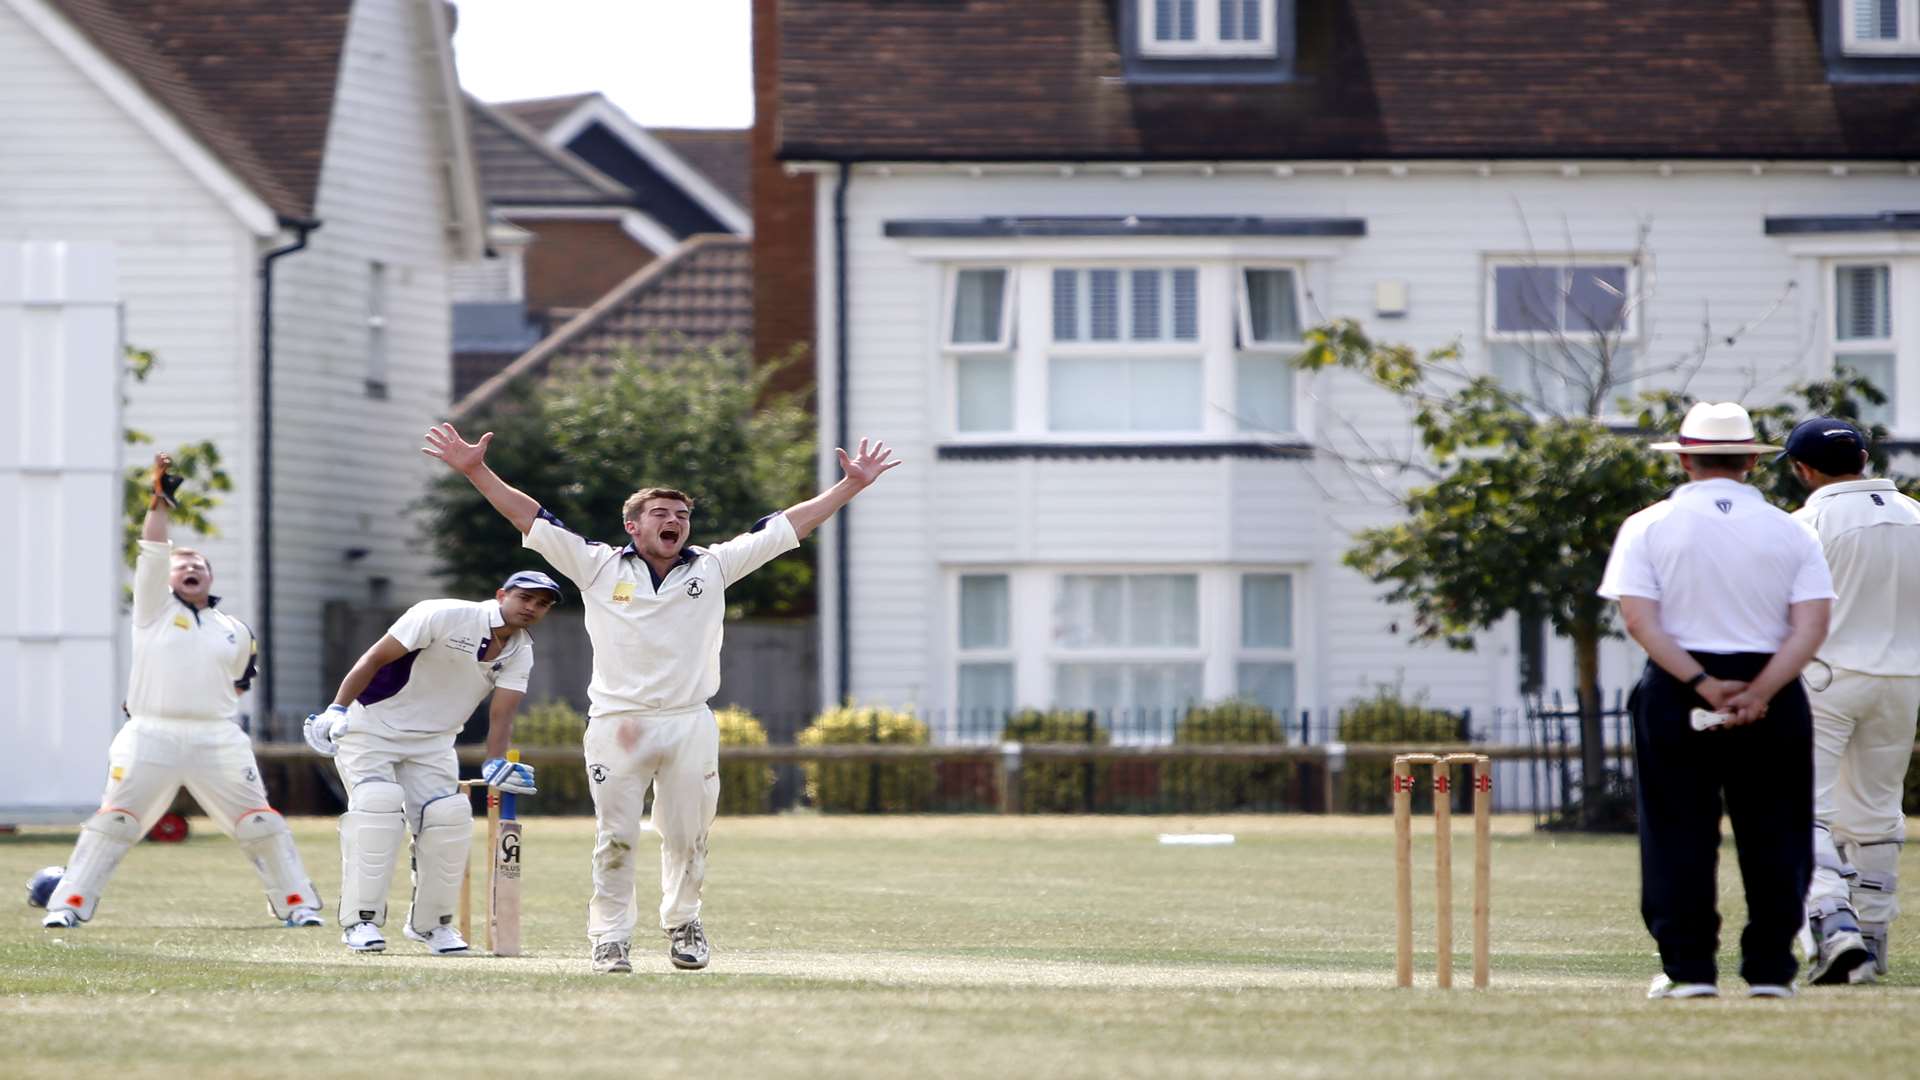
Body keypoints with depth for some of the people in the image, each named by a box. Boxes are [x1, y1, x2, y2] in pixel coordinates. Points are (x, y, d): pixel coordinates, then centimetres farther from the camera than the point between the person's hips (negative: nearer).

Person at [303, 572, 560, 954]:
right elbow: (375, 658, -20)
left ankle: (430, 922, 11)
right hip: (370, 728, -6)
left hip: (431, 742, 6)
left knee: (449, 818, -7)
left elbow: (501, 715, -9)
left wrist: (496, 764, -27)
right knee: (376, 808, -22)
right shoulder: (445, 616, -22)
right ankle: (360, 920, -16)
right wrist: (336, 710, -25)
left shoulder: (520, 653, -2)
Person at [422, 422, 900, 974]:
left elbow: (787, 526, 12)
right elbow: (533, 518, 4)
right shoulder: (599, 566, 6)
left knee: (686, 836, 6)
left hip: (690, 726, 1)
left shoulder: (712, 567, 11)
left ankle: (682, 922, 27)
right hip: (616, 722, -1)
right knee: (615, 837, -2)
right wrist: (476, 472, -3)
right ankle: (610, 938, 8)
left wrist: (851, 486, 11)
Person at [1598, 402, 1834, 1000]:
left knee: (1678, 837, 4)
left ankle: (1688, 968, 1)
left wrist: (1703, 687, -14)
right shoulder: (1789, 532, 4)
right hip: (1773, 693, 1)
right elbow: (1812, 625, -7)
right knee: (1773, 837, 7)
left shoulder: (1648, 527, 1)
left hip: (1675, 692, -1)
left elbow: (1639, 620, -10)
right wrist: (1758, 693, -14)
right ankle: (1770, 969, 6)